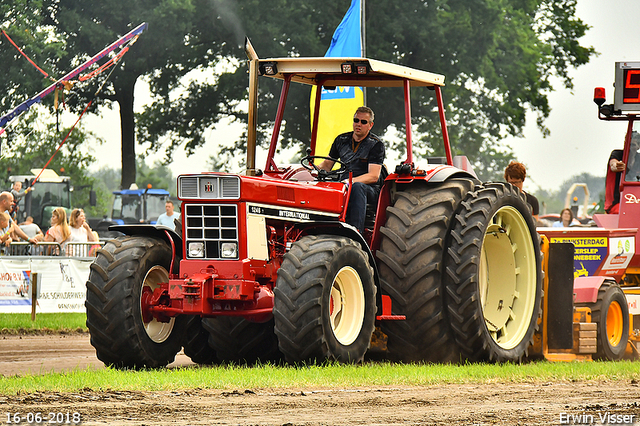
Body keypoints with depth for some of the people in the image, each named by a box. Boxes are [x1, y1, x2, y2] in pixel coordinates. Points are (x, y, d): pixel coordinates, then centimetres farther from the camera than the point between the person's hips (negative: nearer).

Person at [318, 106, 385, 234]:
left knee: (357, 187, -40)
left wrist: (351, 181, -28)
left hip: (369, 190, -4)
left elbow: (374, 176, -12)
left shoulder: (376, 145, -1)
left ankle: (356, 232, -52)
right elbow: (327, 165, 23)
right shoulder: (341, 140, 15)